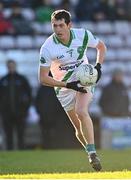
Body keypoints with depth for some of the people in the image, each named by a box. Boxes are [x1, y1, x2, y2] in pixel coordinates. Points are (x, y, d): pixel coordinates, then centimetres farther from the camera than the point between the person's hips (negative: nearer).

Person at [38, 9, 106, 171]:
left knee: (81, 111, -27)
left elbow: (101, 47, 7)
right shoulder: (47, 48, -20)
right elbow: (43, 78, -16)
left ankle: (92, 153, -27)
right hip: (64, 86, 1)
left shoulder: (83, 35, -14)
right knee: (79, 128, 2)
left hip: (84, 80, -1)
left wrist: (98, 66, -9)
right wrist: (67, 85, -25)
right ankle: (93, 156, 21)